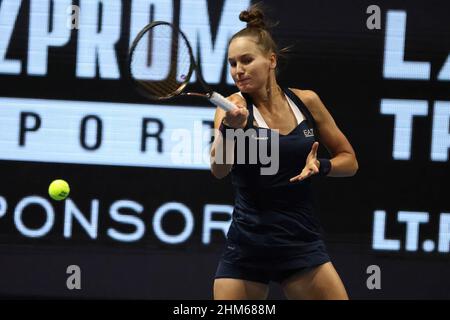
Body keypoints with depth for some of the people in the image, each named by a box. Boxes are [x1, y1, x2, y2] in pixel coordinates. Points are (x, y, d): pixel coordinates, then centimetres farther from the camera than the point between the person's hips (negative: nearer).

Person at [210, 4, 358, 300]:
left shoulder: (306, 101, 2)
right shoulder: (233, 107, -6)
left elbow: (349, 160, 11)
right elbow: (219, 169, -25)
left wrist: (321, 166, -10)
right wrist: (229, 128, -44)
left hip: (302, 243, 2)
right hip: (246, 248, -1)